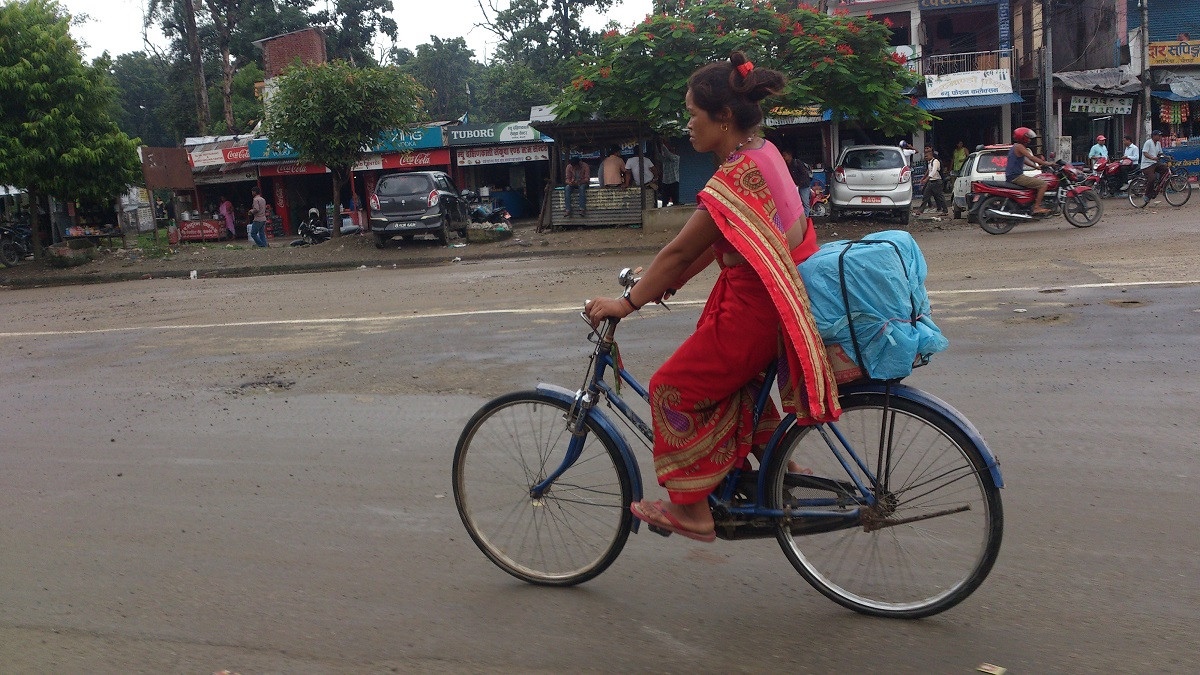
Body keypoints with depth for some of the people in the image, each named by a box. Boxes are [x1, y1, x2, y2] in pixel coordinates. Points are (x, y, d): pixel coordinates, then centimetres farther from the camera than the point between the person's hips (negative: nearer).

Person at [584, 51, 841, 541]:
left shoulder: (736, 178, -22)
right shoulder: (763, 154, 9)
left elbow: (681, 250, -19)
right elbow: (715, 241, 12)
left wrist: (627, 302, -10)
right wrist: (665, 283, 10)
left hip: (753, 308, -10)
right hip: (775, 297, 10)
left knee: (676, 387, 1)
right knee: (730, 373, 29)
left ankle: (690, 511, 11)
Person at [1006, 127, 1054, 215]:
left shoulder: (1015, 146, 20)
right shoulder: (1019, 146, -11)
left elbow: (1025, 160, 27)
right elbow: (1031, 158, -20)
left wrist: (1037, 166, 21)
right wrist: (1046, 163, -17)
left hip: (1011, 177, 11)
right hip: (1016, 177, -11)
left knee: (1037, 178, 30)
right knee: (1043, 184, -14)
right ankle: (1037, 207, -14)